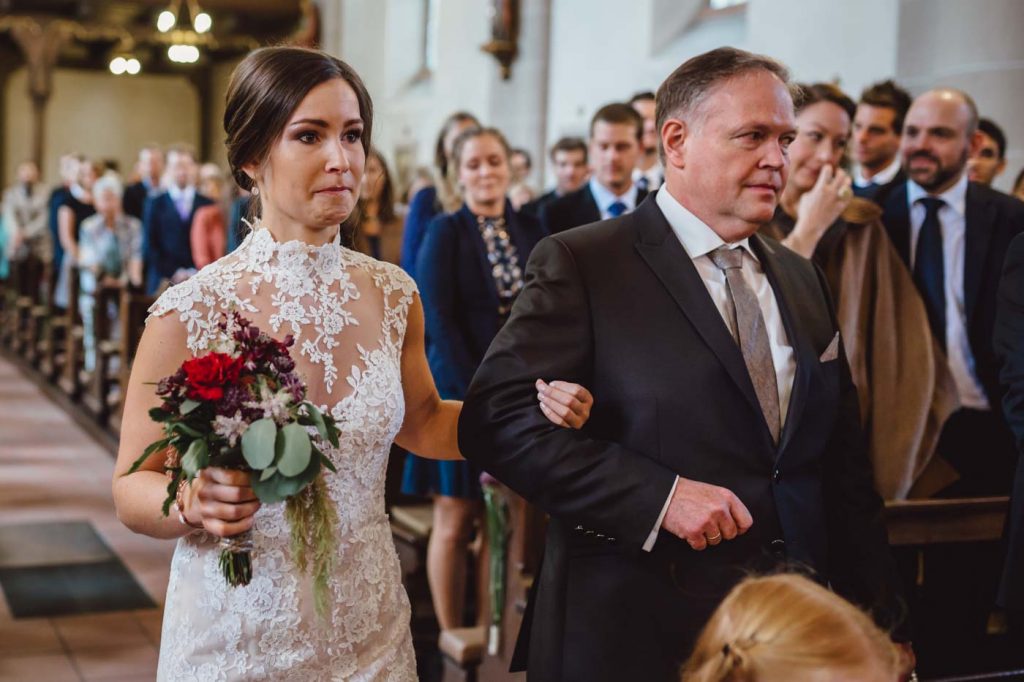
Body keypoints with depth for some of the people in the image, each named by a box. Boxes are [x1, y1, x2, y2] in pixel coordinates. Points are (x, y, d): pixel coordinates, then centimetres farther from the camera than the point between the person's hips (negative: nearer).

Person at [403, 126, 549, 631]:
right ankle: (451, 639, 13)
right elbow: (440, 323, -9)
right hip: (461, 394, -3)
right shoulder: (445, 232, -3)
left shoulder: (531, 230, 9)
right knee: (455, 522, 3)